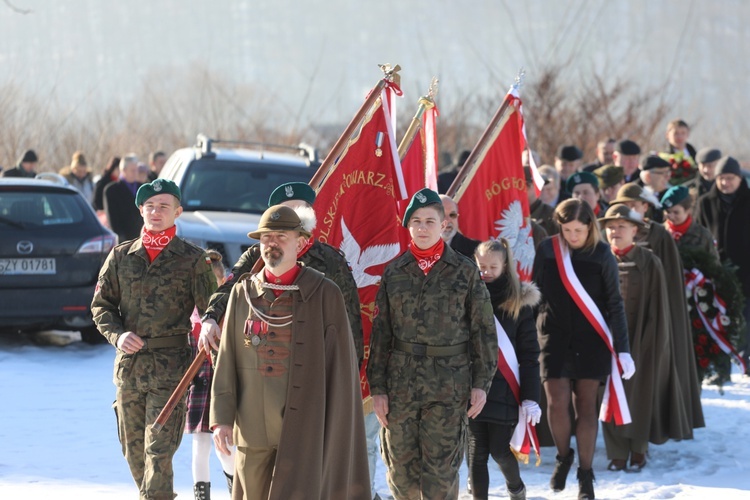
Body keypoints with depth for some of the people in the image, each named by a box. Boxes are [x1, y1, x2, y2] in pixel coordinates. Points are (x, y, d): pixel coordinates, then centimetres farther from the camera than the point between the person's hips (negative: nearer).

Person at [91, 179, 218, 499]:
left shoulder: (192, 260, 1)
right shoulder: (121, 256, 10)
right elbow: (101, 305, 13)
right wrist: (118, 335, -6)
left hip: (170, 365, -4)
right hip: (129, 363, 4)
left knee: (159, 450, -12)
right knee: (133, 448, 11)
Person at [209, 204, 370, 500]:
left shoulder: (324, 294, -1)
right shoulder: (243, 292, 9)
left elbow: (341, 367, -1)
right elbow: (226, 360, 7)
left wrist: (336, 429, -4)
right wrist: (221, 417, 0)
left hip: (303, 428, -4)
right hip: (252, 428, 4)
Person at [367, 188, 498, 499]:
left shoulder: (465, 271, 1)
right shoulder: (394, 273, 6)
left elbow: (483, 329, 2)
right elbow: (380, 333, 7)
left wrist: (481, 383, -3)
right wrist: (377, 388, 2)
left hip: (449, 385, -2)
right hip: (401, 383, 2)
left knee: (441, 471, -5)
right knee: (401, 468, 6)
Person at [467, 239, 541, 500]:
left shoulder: (519, 300, 0)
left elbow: (529, 353, -1)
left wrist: (531, 397, -7)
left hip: (504, 389, -1)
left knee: (500, 451, 5)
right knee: (476, 453, 2)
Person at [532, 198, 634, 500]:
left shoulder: (601, 254, -5)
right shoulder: (547, 250, -2)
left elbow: (615, 303, -2)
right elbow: (534, 294, 5)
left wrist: (623, 349, -5)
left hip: (591, 339, -1)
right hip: (555, 337, 1)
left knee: (586, 405, 1)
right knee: (557, 402, -9)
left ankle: (585, 475, 11)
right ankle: (563, 457, 19)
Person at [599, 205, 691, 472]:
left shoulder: (649, 263, -3)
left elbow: (657, 307, -3)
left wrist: (650, 342, -9)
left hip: (639, 339, -2)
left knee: (639, 394, 5)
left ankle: (638, 451, 17)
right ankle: (617, 453, 9)